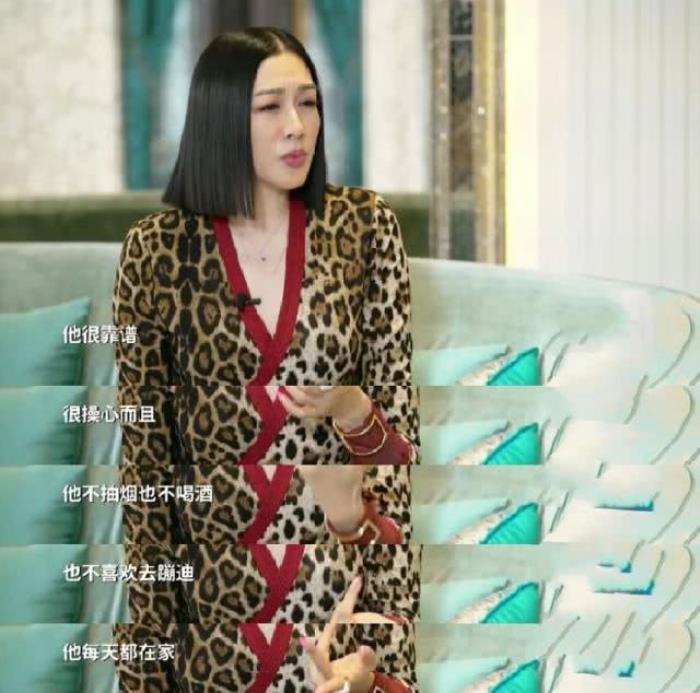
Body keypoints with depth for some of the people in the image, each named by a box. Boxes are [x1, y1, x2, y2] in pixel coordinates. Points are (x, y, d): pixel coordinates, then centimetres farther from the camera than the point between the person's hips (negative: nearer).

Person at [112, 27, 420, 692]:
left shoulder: (363, 226, 0)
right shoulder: (157, 250, -3)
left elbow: (398, 415, 1)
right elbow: (144, 446, 0)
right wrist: (148, 630, -3)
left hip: (348, 558, 1)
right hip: (217, 580, 0)